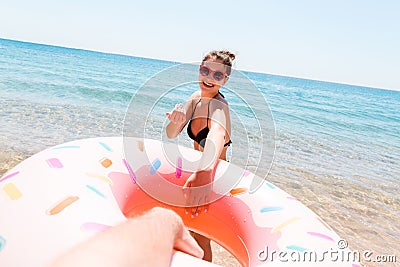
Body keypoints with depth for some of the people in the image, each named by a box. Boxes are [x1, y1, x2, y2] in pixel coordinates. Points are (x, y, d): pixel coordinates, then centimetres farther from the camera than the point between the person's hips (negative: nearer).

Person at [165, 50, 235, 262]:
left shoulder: (218, 105, -30)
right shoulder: (197, 98, -6)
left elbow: (217, 133, -54)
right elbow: (171, 135, -11)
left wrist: (205, 172, -72)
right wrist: (175, 122, -34)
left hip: (214, 178, -8)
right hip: (201, 169, 8)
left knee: (201, 238, 7)